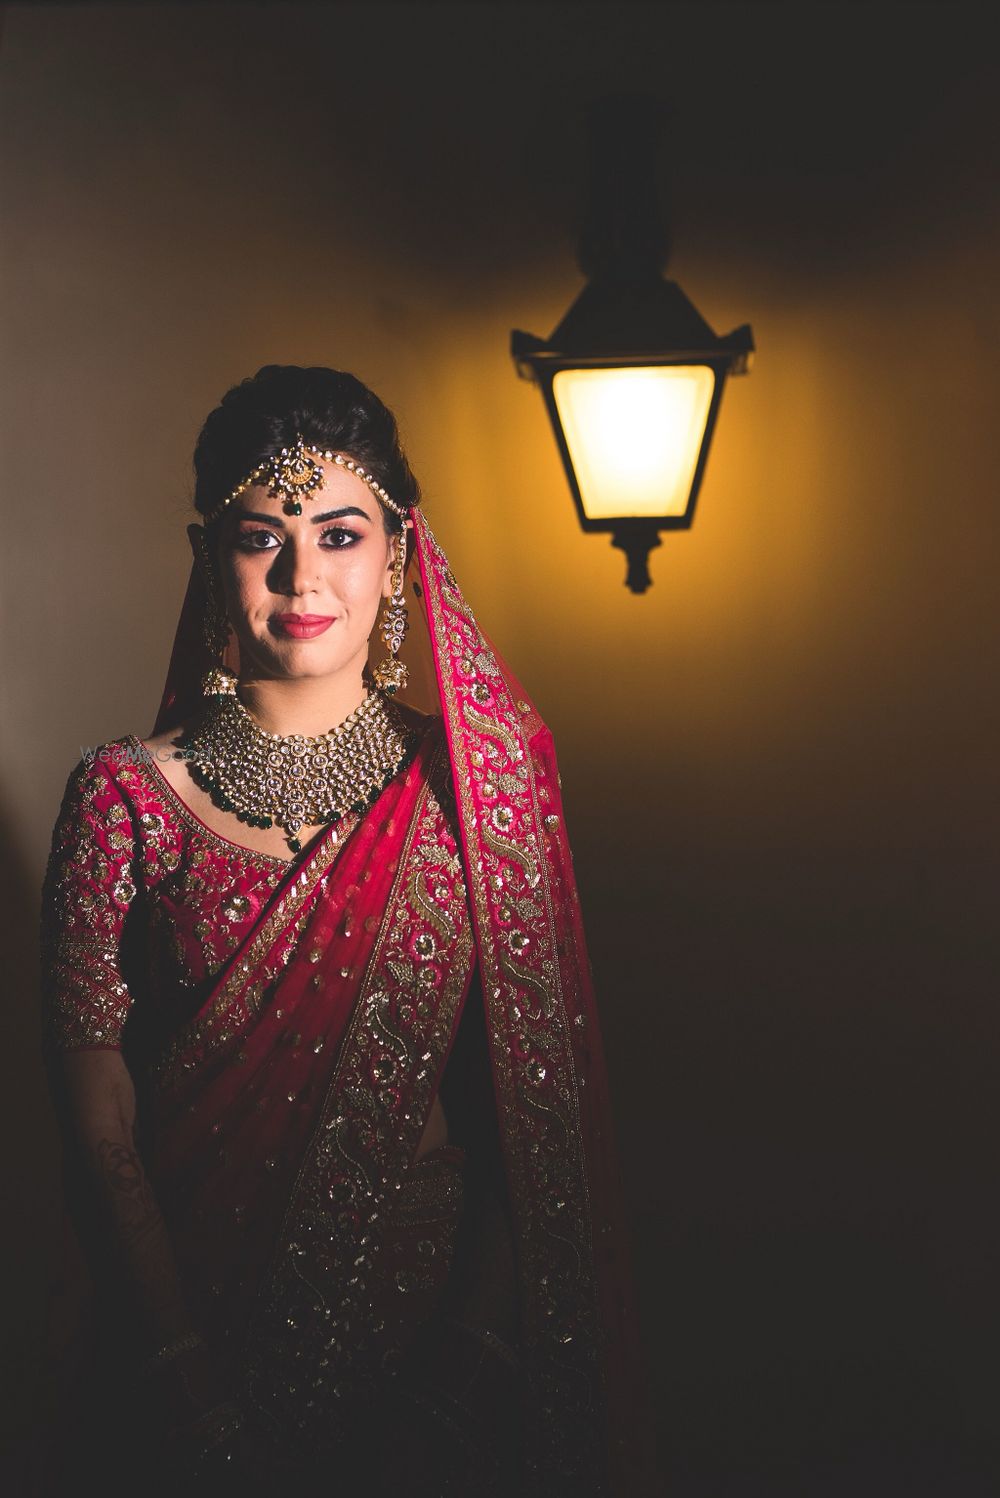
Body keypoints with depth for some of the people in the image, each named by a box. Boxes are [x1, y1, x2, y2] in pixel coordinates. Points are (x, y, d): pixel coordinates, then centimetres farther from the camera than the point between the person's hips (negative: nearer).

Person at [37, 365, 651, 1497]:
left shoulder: (474, 778, -4)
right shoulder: (127, 798, -8)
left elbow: (529, 1086, -3)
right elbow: (96, 1119, -8)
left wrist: (477, 1340, -9)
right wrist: (188, 1372, -13)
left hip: (431, 1314, 1)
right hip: (194, 1309, -1)